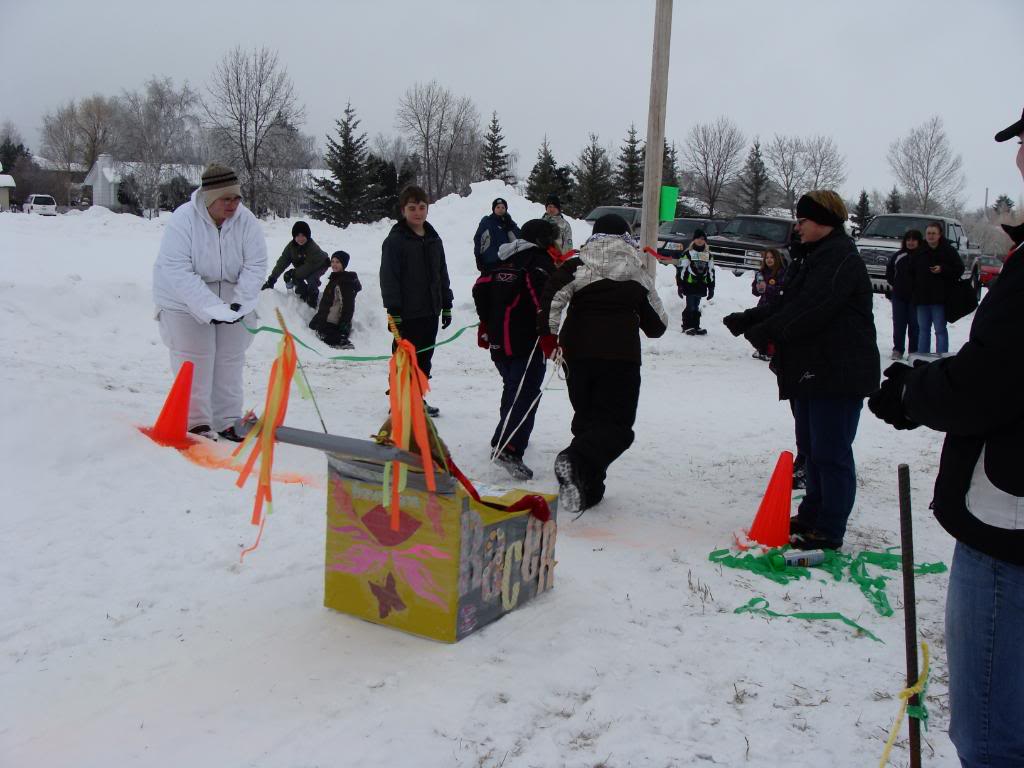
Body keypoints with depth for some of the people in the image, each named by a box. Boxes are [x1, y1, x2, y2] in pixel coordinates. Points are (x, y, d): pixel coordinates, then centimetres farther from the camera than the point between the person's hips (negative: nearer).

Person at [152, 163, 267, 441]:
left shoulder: (246, 220, -12)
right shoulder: (183, 219, -22)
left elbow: (255, 265, -11)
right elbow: (177, 271, -27)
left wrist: (240, 303, -24)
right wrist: (210, 308, -34)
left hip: (232, 301, 4)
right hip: (186, 301, -4)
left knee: (230, 361, 6)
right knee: (195, 361, -6)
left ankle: (227, 421, 16)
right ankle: (196, 422, 4)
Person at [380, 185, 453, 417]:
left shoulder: (433, 239, 13)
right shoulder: (395, 240, -8)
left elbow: (442, 274, 18)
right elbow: (389, 278, -12)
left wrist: (446, 305, 16)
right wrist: (393, 311, -17)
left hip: (430, 311, 7)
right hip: (407, 314, -6)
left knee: (424, 358, 14)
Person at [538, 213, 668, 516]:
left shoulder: (577, 264, 5)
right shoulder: (639, 272, 10)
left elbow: (553, 295, -11)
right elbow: (657, 325, 15)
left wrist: (548, 334, -1)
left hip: (577, 352, 2)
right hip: (621, 355, -2)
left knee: (587, 417, 17)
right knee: (617, 425, -1)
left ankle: (588, 489, 13)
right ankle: (576, 460, -30)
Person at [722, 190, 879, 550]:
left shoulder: (840, 258, -15)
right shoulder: (814, 256, 19)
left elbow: (811, 309, -25)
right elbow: (787, 304, 16)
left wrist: (766, 331, -22)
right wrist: (749, 319, 3)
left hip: (838, 372, -11)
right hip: (810, 370, 11)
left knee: (830, 452, -5)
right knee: (810, 447, 18)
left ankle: (828, 531, 2)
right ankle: (812, 515, 30)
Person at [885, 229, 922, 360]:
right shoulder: (898, 256, 5)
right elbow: (889, 270, 19)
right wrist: (892, 284, 13)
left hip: (916, 296, -3)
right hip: (899, 296, 3)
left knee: (914, 325, 2)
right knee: (898, 324, 5)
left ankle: (914, 351, 10)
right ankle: (897, 350, 12)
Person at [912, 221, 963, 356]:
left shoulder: (948, 250, -2)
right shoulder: (919, 252, 9)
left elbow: (959, 269, -2)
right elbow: (913, 273, 14)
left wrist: (942, 269, -18)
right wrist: (913, 292, 7)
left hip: (939, 298, -4)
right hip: (922, 297, 5)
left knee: (940, 329, -3)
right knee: (923, 329, 11)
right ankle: (922, 355, 18)